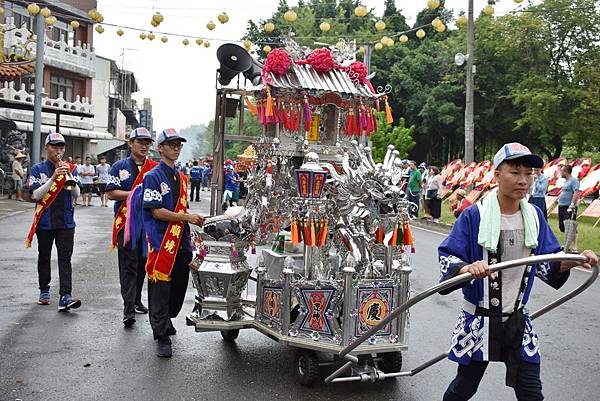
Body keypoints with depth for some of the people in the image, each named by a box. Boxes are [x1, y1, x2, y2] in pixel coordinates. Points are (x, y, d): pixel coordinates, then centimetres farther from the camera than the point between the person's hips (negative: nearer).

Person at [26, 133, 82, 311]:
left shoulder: (70, 168, 6)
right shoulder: (38, 169, 0)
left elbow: (77, 194, -1)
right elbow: (35, 194, -11)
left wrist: (70, 178, -19)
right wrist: (53, 178, -21)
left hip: (66, 221, 0)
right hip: (45, 222, 0)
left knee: (65, 259, -7)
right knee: (44, 257, 13)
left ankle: (65, 296, -13)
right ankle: (44, 291, 28)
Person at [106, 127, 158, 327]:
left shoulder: (155, 168, 10)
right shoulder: (120, 166, 4)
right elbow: (110, 193, -1)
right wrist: (133, 193, -13)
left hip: (148, 222, 4)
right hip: (126, 221, -3)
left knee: (142, 264, 14)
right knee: (128, 266, -7)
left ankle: (136, 300, 29)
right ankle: (128, 309, -9)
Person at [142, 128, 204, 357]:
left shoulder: (182, 178, 16)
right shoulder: (153, 177, -7)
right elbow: (157, 211, -15)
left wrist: (193, 219, 9)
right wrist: (186, 217, -18)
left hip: (181, 242, 7)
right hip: (161, 242, -7)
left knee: (179, 287, 14)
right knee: (160, 288, -2)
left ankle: (165, 321, 36)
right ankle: (162, 336, 6)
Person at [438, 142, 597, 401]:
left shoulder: (534, 216, 2)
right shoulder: (474, 215, -13)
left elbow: (547, 264, 10)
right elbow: (447, 257, -16)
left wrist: (574, 261, -9)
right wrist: (467, 268, -37)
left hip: (518, 322, 4)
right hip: (479, 320, -4)